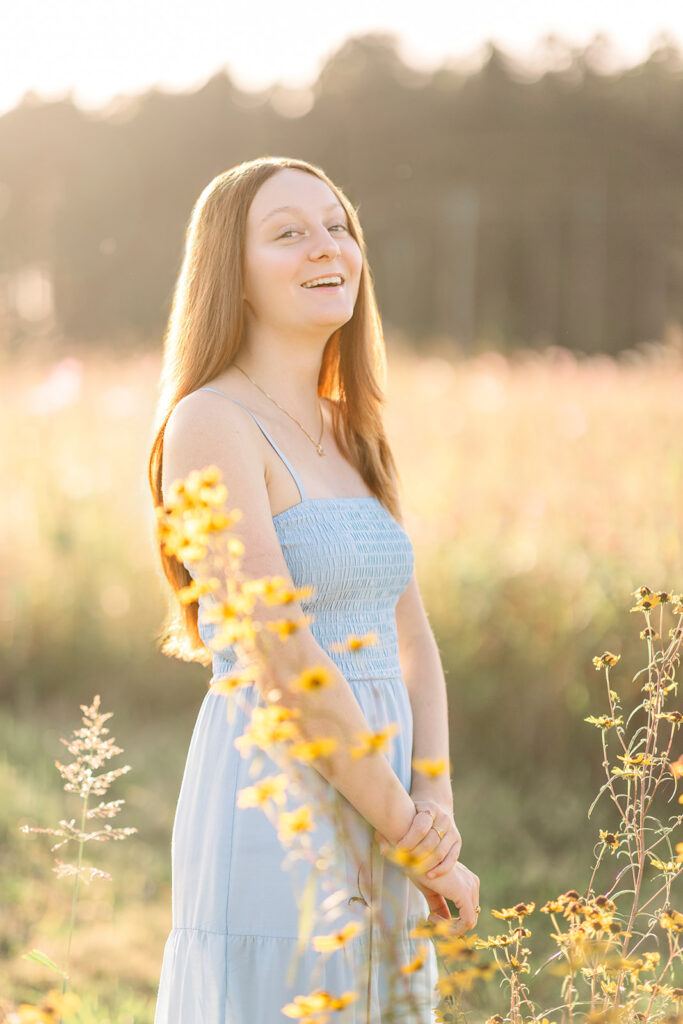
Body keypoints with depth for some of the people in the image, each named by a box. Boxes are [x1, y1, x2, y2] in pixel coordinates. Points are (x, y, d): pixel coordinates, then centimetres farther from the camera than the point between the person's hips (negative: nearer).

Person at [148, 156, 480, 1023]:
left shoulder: (350, 434, 14)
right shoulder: (211, 424, -11)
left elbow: (412, 647, 13)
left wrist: (436, 805, -4)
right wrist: (416, 840, -12)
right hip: (275, 819, -8)